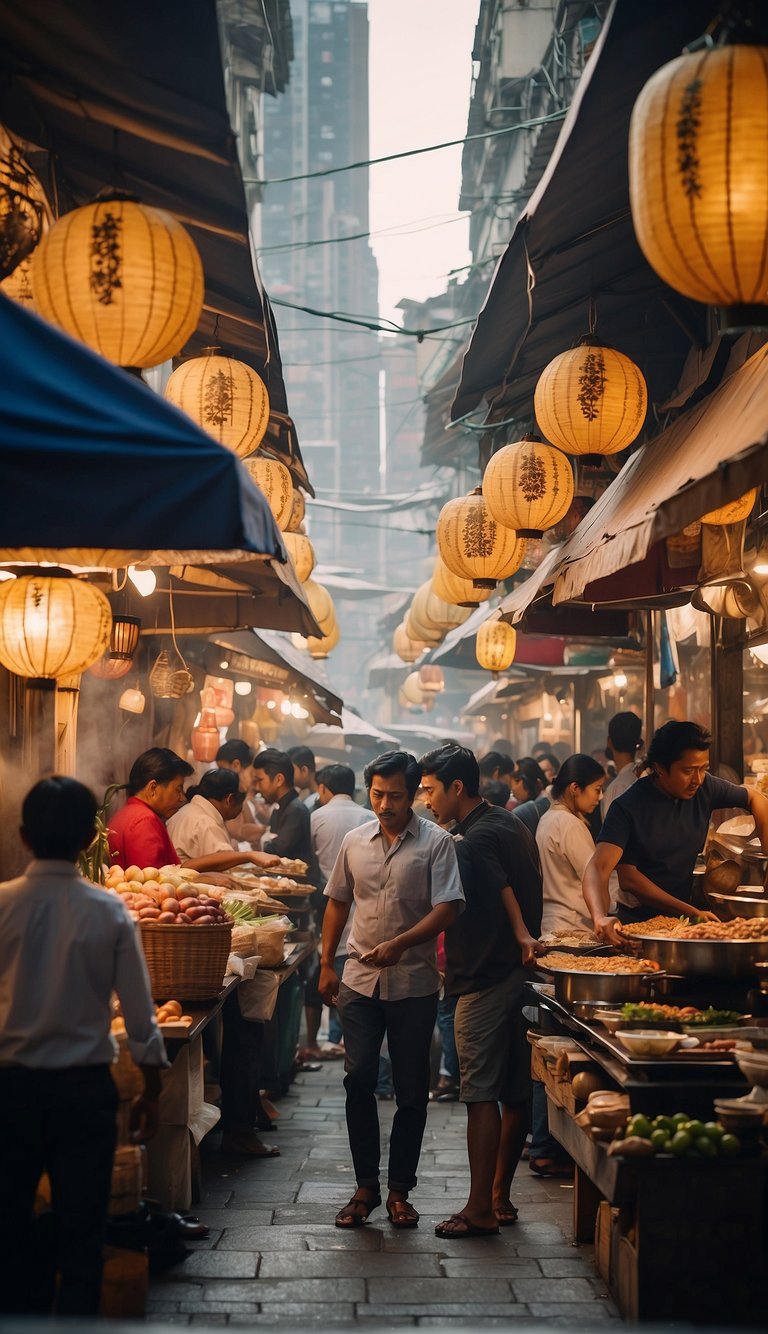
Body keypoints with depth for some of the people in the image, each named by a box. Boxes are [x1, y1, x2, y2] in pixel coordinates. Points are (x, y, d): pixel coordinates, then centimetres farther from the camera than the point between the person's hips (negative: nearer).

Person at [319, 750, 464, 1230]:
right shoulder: (355, 841, 8)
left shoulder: (436, 843, -4)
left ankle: (400, 1190, 16)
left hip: (414, 984, -3)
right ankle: (366, 1186, 9)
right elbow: (338, 903, 18)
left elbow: (447, 909, -12)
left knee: (411, 1091, 4)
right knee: (358, 1079, -3)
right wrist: (326, 964, 14)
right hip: (361, 980, 3)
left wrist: (400, 944, -23)